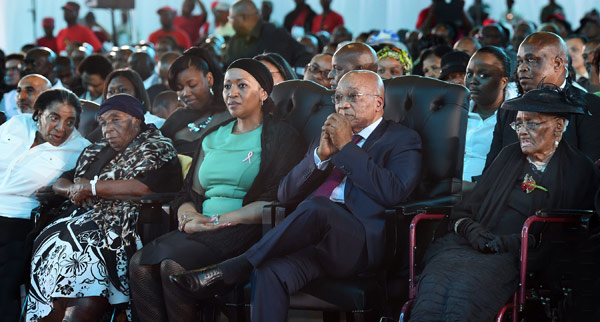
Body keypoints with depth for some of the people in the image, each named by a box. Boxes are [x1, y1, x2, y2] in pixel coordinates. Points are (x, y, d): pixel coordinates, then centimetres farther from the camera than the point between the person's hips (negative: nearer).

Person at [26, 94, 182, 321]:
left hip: (119, 227, -7)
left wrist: (89, 187, -4)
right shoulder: (95, 153, 28)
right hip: (81, 218, 7)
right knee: (51, 245, -20)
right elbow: (59, 184, 28)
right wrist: (74, 189, 4)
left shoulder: (157, 149, 5)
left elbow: (141, 188, -12)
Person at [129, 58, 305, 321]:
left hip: (245, 232, -6)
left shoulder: (281, 137, 1)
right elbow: (190, 193, 19)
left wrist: (215, 221, -14)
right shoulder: (214, 137, 21)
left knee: (173, 265, -31)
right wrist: (189, 215, -5)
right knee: (140, 263, -22)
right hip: (201, 231, 6)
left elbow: (272, 204, -9)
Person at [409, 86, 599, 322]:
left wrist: (514, 241, -13)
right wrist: (470, 228, -4)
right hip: (474, 244, 4)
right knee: (433, 282, -32)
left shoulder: (580, 170, 9)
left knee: (467, 286, -37)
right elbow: (467, 207, 20)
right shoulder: (510, 155, 22)